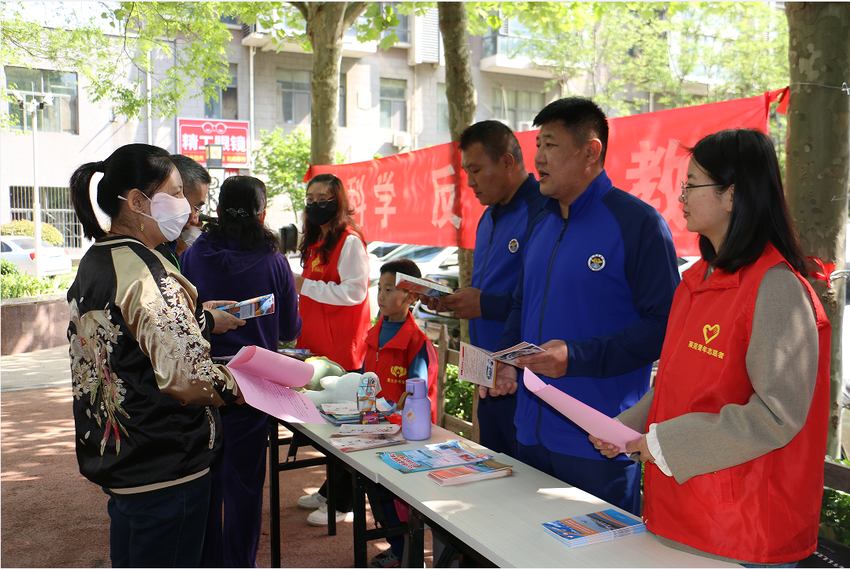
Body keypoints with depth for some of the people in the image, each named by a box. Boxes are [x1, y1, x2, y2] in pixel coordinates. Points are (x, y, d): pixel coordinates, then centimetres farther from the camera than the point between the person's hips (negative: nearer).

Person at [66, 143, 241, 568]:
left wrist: (200, 319, 17)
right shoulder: (146, 273, -23)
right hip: (165, 467, -10)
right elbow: (187, 377, -28)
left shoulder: (94, 262, 7)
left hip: (114, 455, 10)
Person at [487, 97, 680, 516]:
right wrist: (506, 359, 4)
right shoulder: (542, 224, 12)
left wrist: (577, 357, -24)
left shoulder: (638, 223, -11)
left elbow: (664, 324, -16)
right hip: (530, 433, 7)